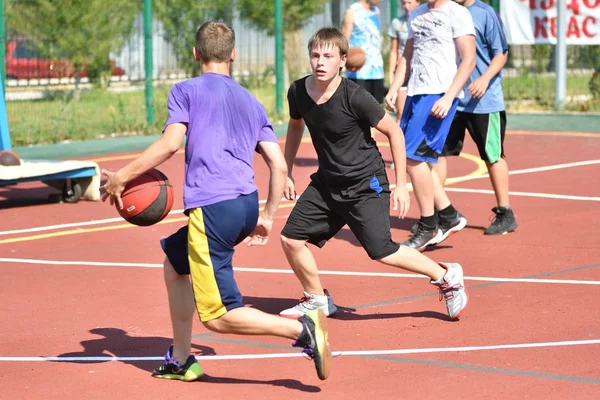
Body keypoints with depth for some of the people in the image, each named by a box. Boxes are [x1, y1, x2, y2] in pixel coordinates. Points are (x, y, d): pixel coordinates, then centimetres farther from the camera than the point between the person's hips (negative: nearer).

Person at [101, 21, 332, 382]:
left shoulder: (186, 91, 5)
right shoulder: (251, 102, 20)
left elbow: (170, 144, -11)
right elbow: (279, 166, 15)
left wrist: (122, 176, -1)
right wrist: (268, 217, 25)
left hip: (212, 208, -7)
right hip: (248, 204, 7)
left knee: (217, 316, -6)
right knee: (175, 261, 29)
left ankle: (302, 329, -23)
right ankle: (181, 361, 30)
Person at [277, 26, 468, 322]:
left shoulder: (354, 96, -22)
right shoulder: (298, 92, -6)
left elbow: (394, 131, -14)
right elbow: (295, 126, 16)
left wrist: (401, 185, -13)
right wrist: (287, 172, 18)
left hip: (365, 185, -6)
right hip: (327, 182, 6)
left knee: (381, 252, -12)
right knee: (291, 238, 1)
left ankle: (446, 276, 9)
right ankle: (316, 300, 23)